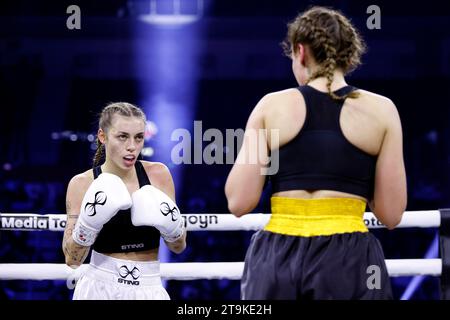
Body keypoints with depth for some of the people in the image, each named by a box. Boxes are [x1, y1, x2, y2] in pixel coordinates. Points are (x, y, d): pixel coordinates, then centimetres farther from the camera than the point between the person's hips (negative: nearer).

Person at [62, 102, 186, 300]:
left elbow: (178, 246, 5)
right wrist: (88, 225, -22)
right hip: (99, 288, -1)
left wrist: (170, 224, -14)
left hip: (149, 290, 2)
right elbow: (72, 260, -7)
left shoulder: (158, 174, -3)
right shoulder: (82, 184, -7)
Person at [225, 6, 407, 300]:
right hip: (349, 262, -1)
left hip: (278, 259, 1)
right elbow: (390, 214, 1)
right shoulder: (381, 110, 2)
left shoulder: (272, 106, 3)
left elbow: (239, 203, 0)